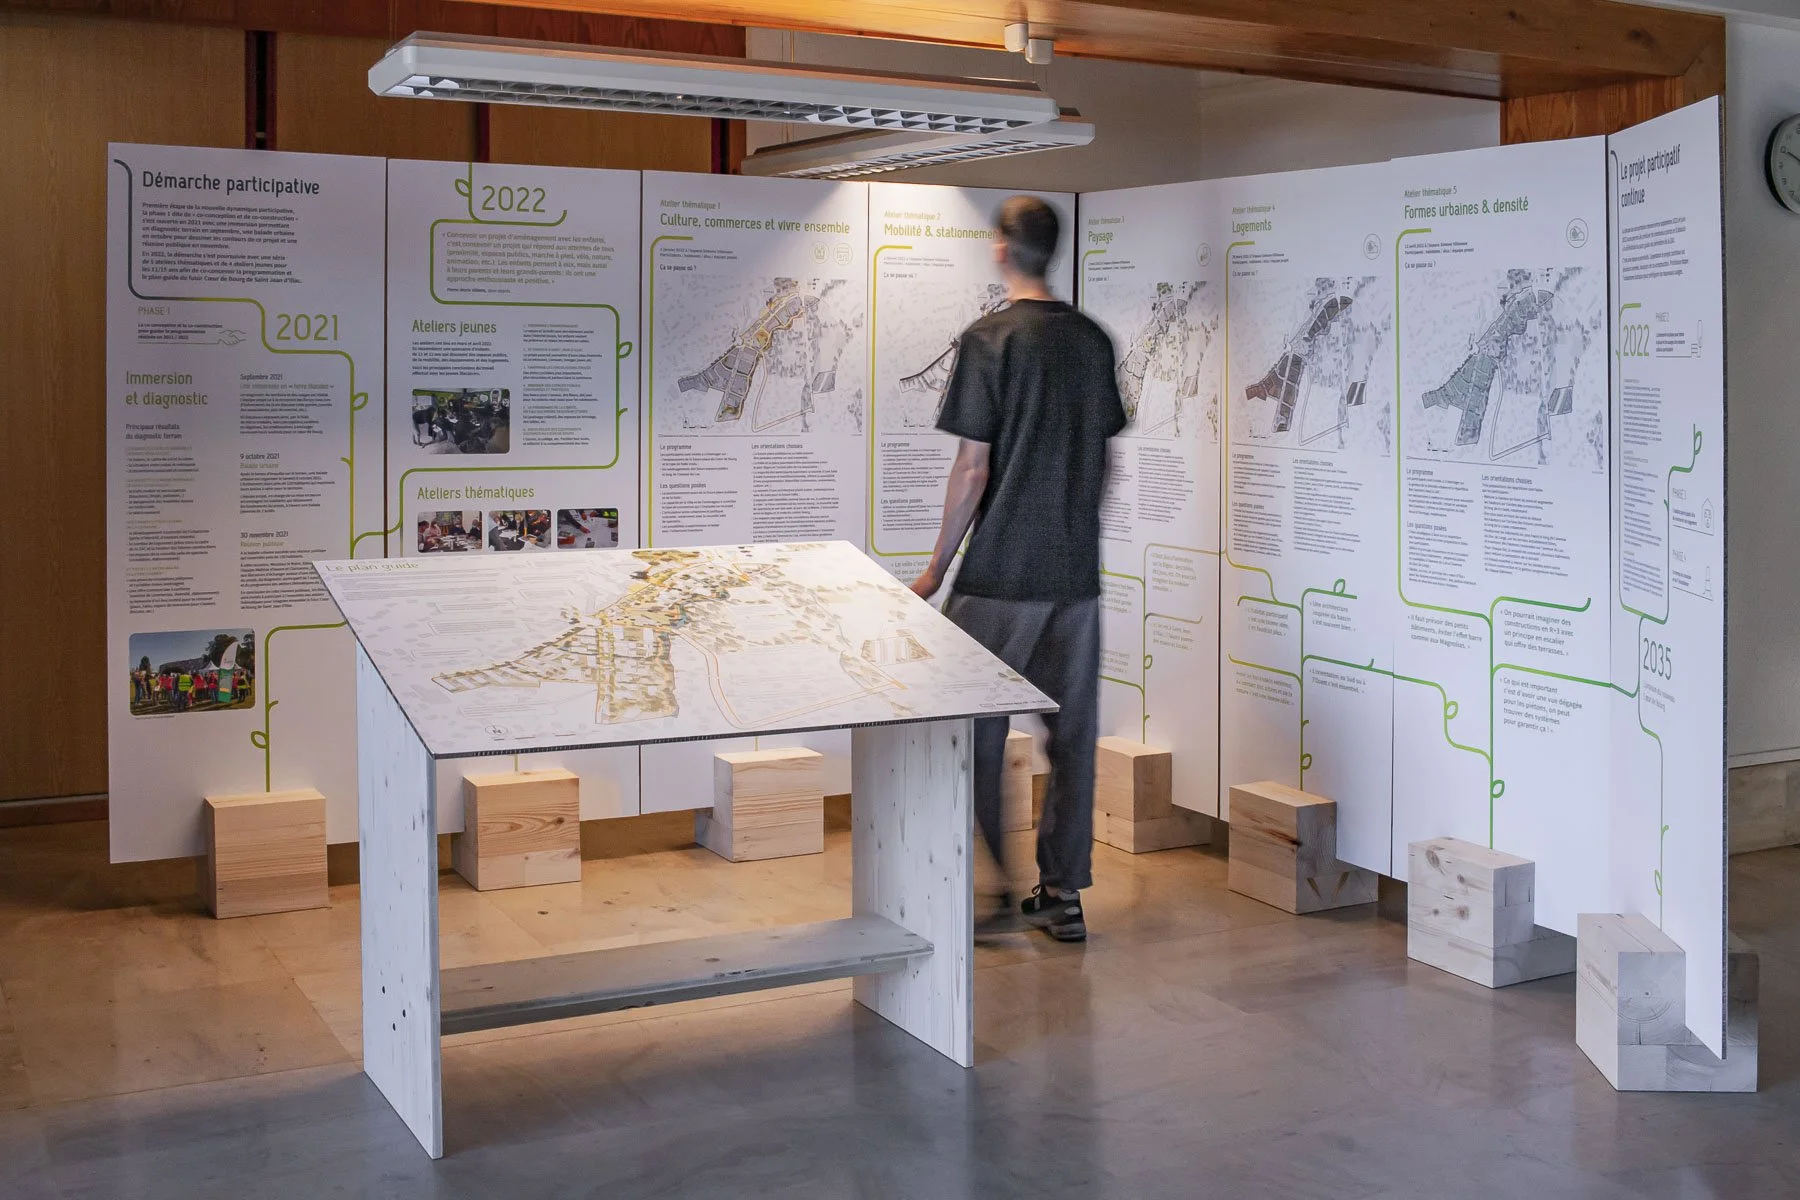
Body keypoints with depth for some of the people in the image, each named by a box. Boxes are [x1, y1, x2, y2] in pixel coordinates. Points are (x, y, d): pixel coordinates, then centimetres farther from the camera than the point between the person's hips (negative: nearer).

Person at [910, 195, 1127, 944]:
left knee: (975, 732, 6)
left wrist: (937, 567, -3)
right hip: (1078, 573, 6)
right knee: (1073, 732, 10)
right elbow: (1104, 455, 13)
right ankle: (1063, 894, 16)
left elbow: (972, 468, -12)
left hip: (1001, 574, -6)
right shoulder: (1092, 340, 8)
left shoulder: (989, 340, -10)